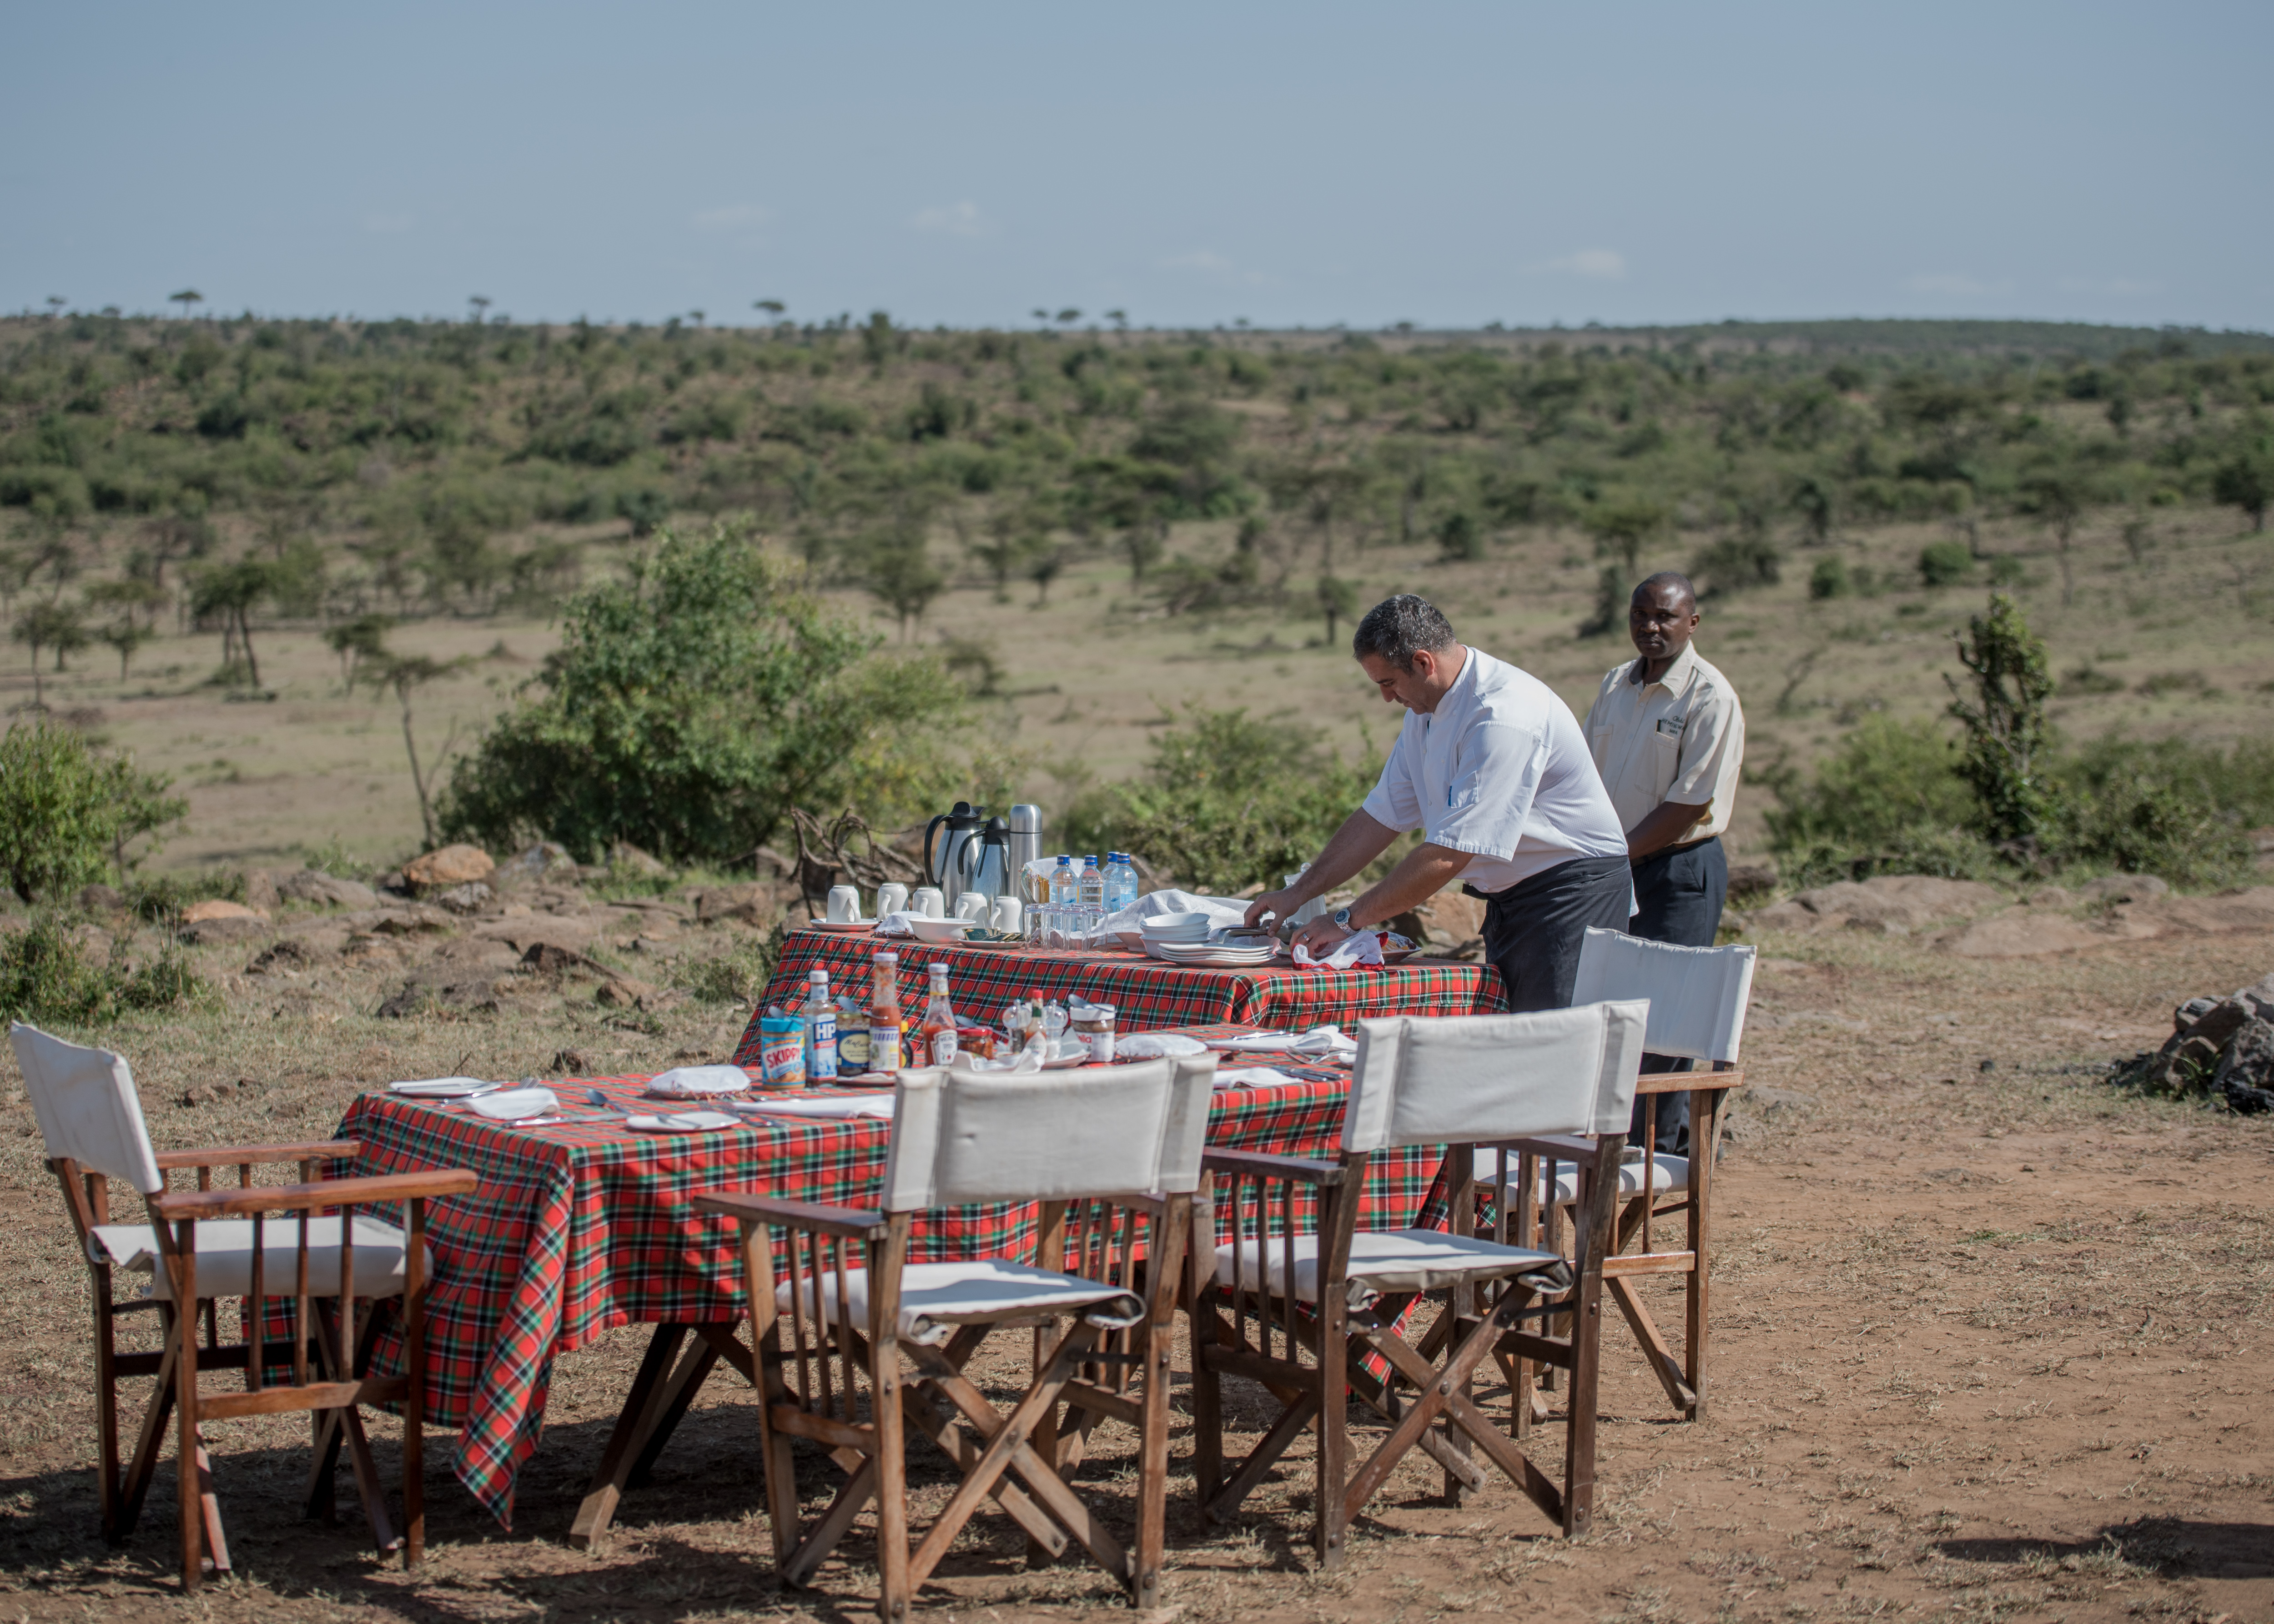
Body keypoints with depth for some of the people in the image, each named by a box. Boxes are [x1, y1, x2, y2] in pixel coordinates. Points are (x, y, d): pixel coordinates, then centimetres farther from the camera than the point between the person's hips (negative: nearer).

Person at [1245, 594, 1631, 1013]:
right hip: (1510, 895, 9)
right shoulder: (1426, 710, 6)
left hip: (1573, 890, -9)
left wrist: (1347, 920, -20)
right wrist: (1297, 894, 6)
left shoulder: (1502, 717, -26)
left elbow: (1449, 854, -27)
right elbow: (1382, 815, 12)